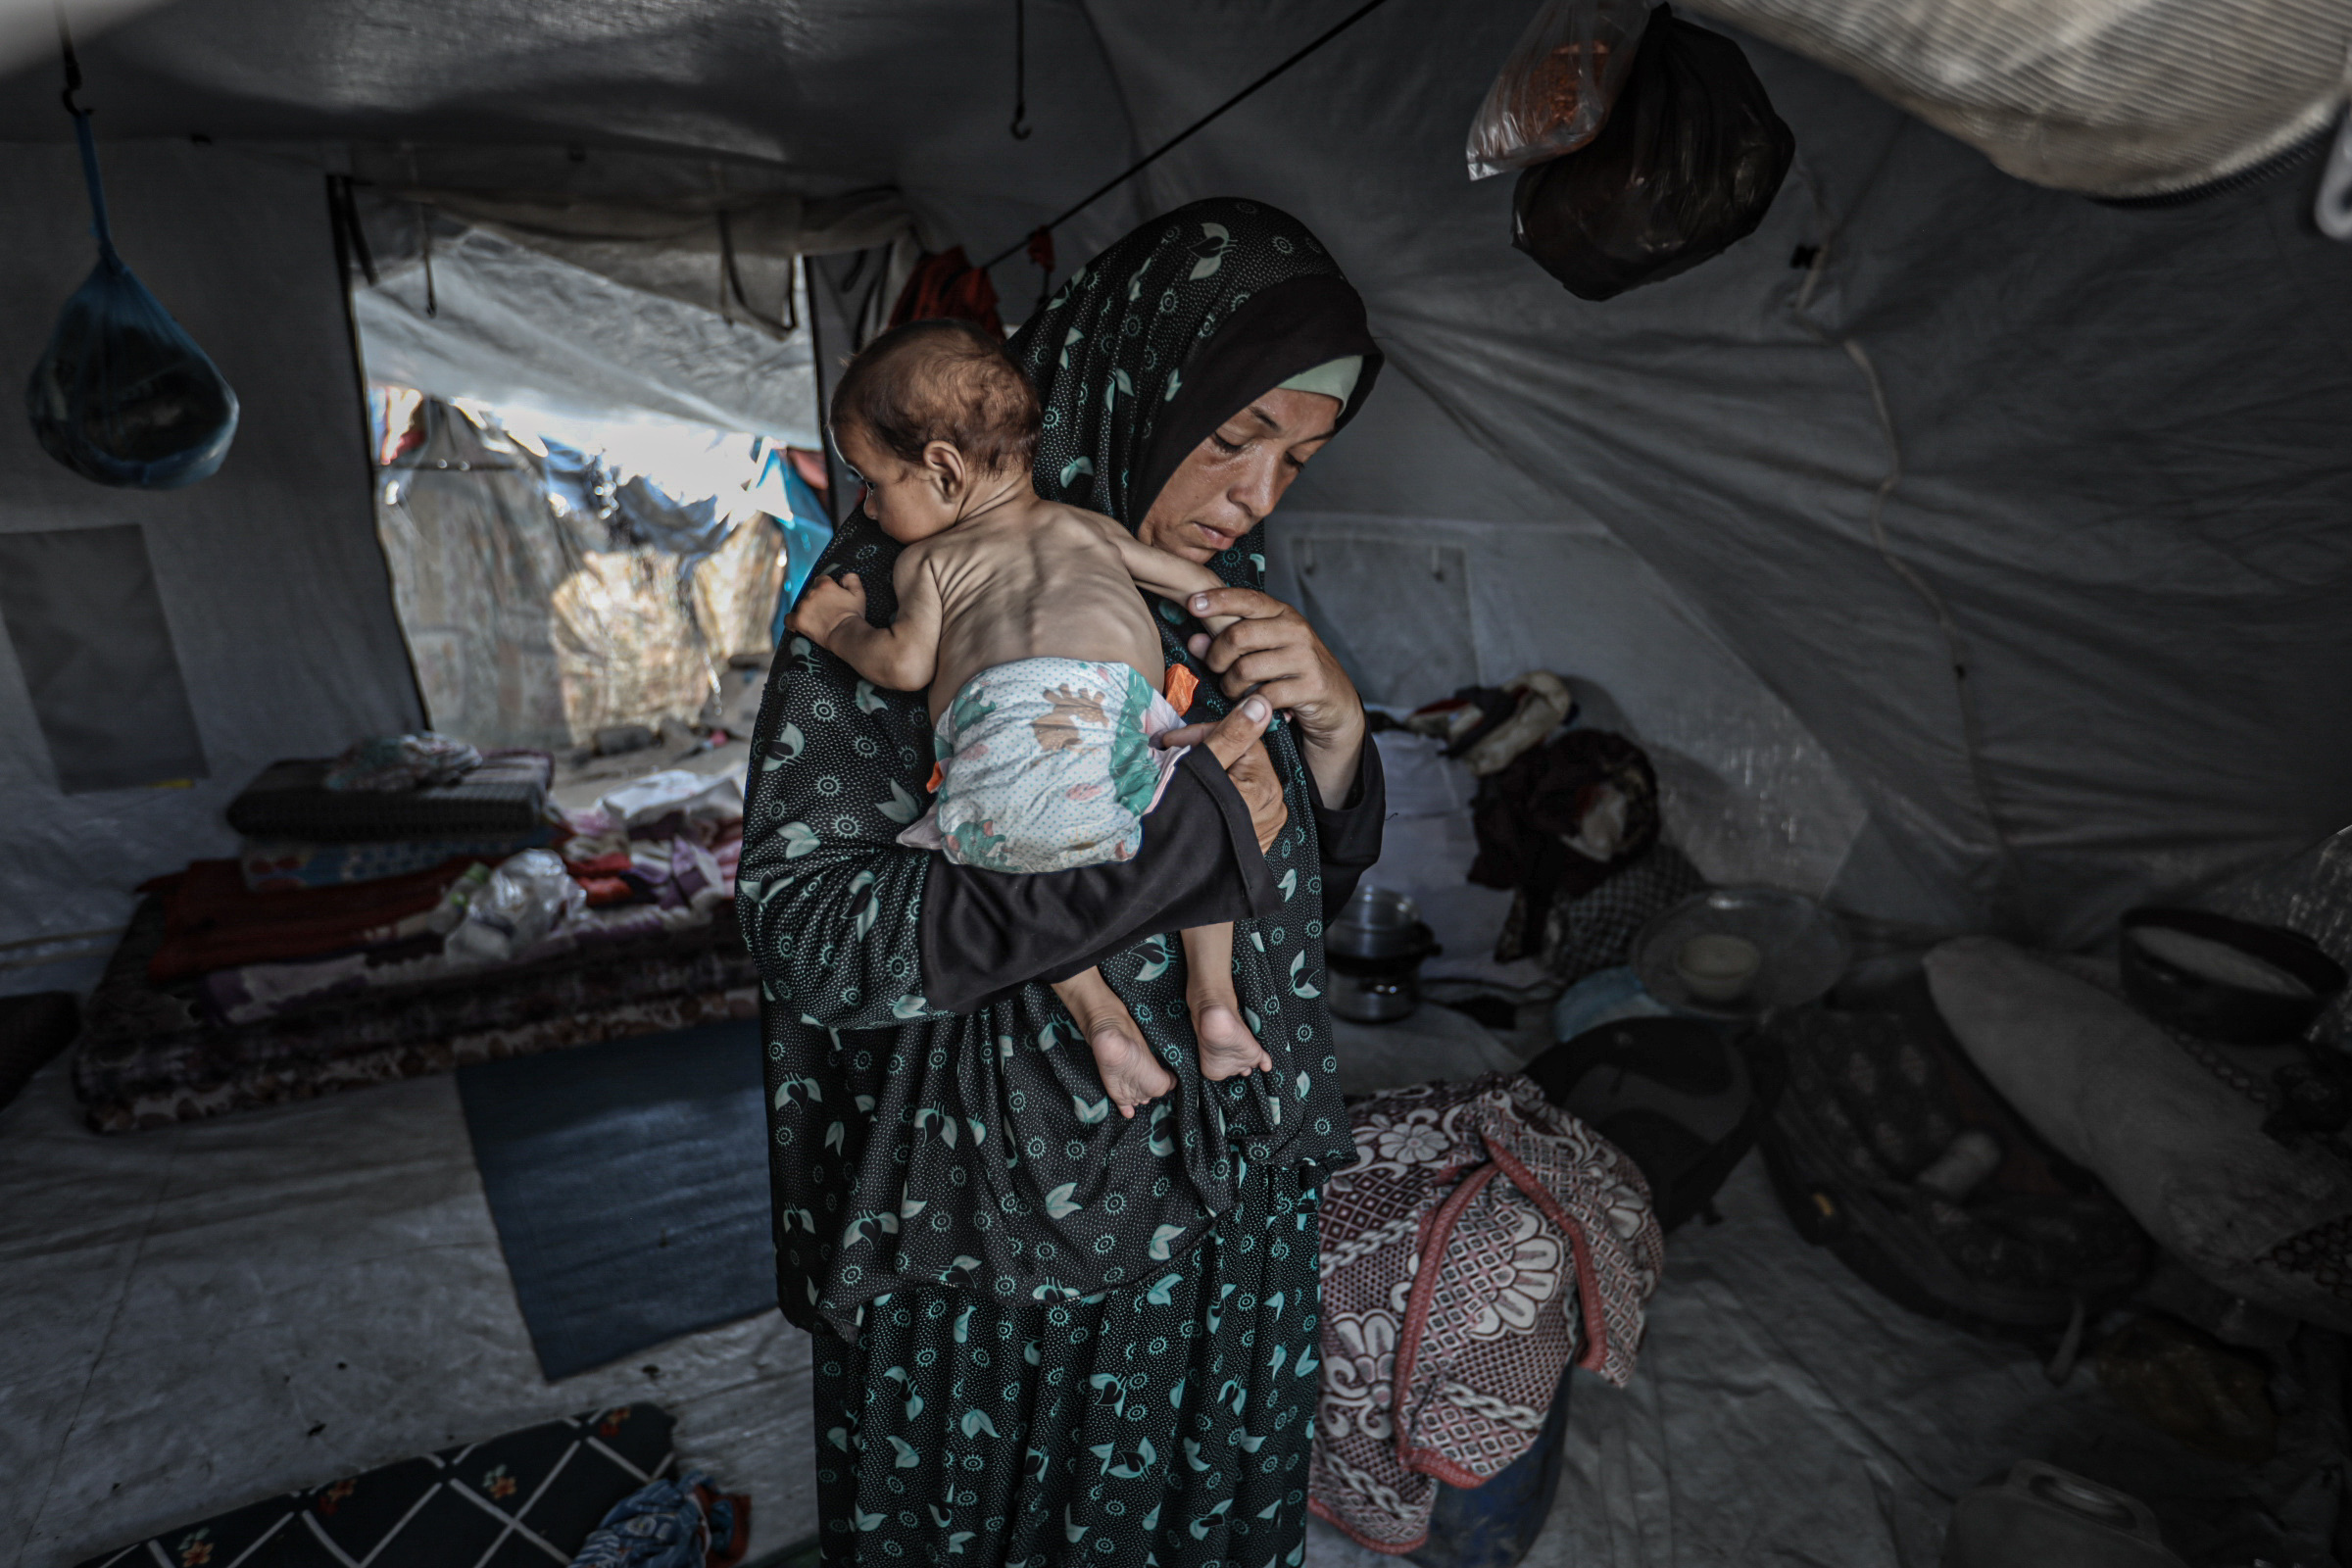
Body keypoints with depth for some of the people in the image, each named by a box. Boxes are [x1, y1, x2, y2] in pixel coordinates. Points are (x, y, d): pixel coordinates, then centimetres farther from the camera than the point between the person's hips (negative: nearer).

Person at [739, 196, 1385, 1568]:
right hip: (993, 1254, -4)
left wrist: (1333, 721, -15)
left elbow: (1315, 880, 6)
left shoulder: (1230, 591, 1)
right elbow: (808, 927, -24)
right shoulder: (903, 588, -17)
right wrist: (1166, 836, -27)